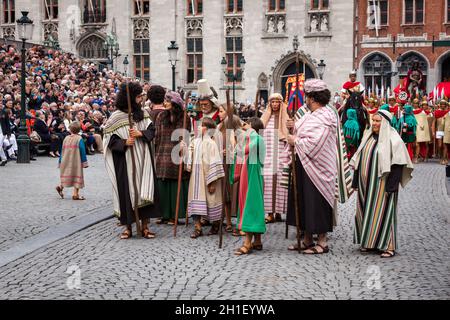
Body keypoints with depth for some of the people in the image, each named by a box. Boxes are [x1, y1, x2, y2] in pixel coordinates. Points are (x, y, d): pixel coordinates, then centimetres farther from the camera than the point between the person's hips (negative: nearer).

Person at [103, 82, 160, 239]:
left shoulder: (143, 113, 7)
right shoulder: (116, 117, -5)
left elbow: (151, 130, 6)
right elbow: (110, 139, -5)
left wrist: (140, 133, -12)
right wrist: (124, 142, -19)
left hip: (143, 160, 3)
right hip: (125, 162, -3)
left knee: (145, 190, 0)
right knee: (127, 192, 1)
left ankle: (145, 226, 9)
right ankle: (128, 226, 13)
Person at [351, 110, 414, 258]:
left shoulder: (392, 139, -10)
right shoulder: (368, 136, 12)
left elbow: (398, 164, -14)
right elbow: (358, 160, 16)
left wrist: (391, 186, -19)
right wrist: (356, 181, 12)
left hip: (381, 184, -7)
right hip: (365, 184, 7)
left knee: (382, 212, -4)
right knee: (365, 212, 10)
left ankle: (388, 246, 4)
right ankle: (368, 241, 22)